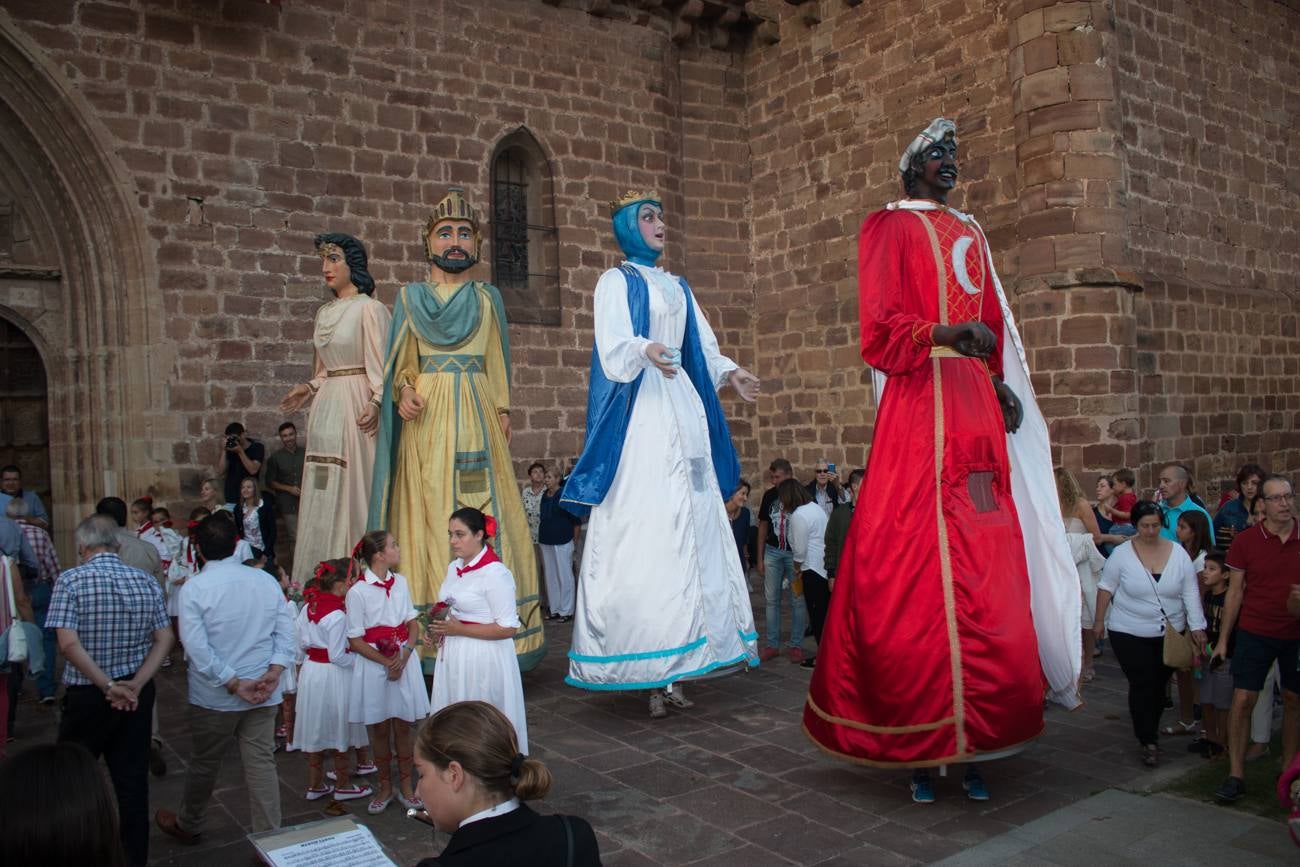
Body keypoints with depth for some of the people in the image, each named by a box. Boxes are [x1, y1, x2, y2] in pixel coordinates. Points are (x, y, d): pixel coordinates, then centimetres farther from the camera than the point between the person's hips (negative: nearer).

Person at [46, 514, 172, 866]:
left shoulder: (71, 580, -11)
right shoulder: (147, 582, 0)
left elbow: (68, 643, -19)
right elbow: (164, 640, -5)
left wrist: (109, 687, -18)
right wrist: (135, 684, -10)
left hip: (87, 695, -3)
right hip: (137, 694, 3)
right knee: (133, 780, 11)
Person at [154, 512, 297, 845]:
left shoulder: (195, 587, -12)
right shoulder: (265, 581, -1)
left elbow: (196, 647, -17)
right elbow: (286, 632, -3)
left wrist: (233, 684, -13)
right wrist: (273, 672, -9)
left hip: (214, 698, -2)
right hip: (263, 696, 2)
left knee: (204, 764, 17)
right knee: (262, 765, 7)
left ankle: (187, 826, 40)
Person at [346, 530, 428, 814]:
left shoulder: (400, 582, 1)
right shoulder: (358, 592, -12)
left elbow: (413, 624, 5)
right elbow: (355, 640, -9)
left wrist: (404, 655, -10)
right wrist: (387, 662, -15)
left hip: (405, 660, 3)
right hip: (374, 663, -3)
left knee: (403, 726, 9)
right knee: (380, 728, 9)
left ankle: (405, 785, 23)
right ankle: (385, 787, 25)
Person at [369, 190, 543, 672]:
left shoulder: (488, 298, 16)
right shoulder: (410, 297, 13)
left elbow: (497, 363, 15)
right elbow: (401, 363, 10)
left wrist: (502, 413, 5)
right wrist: (404, 391, -10)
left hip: (477, 416, 1)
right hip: (428, 416, -1)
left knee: (484, 516, -5)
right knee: (430, 515, -6)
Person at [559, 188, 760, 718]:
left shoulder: (678, 287, 24)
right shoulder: (617, 281, 5)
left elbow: (702, 346, 22)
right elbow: (614, 342, -12)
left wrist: (730, 372, 2)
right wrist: (646, 351, -33)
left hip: (682, 405, 7)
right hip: (641, 409, -6)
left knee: (691, 527, -1)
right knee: (646, 524, -14)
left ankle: (673, 671, 1)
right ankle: (653, 675, -12)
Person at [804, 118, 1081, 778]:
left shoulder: (969, 234, 25)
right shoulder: (888, 227, 6)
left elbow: (991, 324, 21)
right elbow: (880, 327, -6)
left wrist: (1001, 386, 5)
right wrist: (949, 333, -20)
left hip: (976, 403, 7)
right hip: (918, 406, -6)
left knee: (982, 563, 2)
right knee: (913, 561, -9)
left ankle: (966, 739, 10)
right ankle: (918, 742, 1)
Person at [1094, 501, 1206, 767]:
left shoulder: (1178, 553, -2)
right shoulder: (1122, 553, -9)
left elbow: (1191, 592, -1)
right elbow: (1106, 588, -1)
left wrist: (1197, 626, -5)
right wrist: (1099, 621, 1)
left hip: (1170, 633, 3)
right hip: (1130, 633, -3)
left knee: (1159, 684, 13)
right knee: (1142, 685, -6)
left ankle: (1149, 731, 33)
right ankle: (1148, 741, 1)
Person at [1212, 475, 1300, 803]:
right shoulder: (1245, 541, -6)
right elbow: (1235, 592, -1)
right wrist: (1223, 639, -1)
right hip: (1255, 632, -2)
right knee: (1242, 700, -4)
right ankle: (1235, 775, 4)